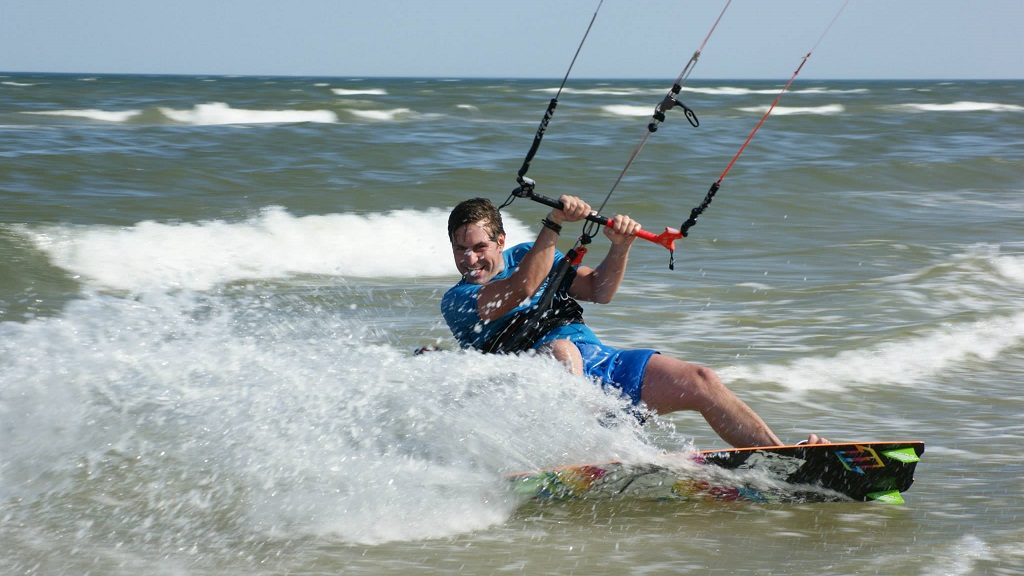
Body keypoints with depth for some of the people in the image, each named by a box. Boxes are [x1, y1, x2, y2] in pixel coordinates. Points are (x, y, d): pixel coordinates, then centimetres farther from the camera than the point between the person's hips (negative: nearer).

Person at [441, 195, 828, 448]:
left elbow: (597, 291, 12)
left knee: (700, 381, -11)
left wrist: (619, 248, -6)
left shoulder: (526, 255, 19)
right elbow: (521, 289, -19)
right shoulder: (456, 301, 0)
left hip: (603, 364, 6)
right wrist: (553, 225, -25)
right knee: (559, 348, -38)